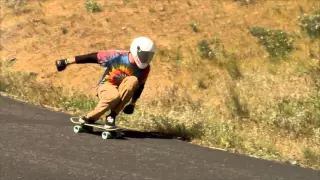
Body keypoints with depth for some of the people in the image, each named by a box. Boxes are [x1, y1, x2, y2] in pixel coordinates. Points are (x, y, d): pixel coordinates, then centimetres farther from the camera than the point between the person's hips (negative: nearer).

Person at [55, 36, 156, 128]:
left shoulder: (145, 68, -9)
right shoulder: (118, 56, -20)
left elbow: (140, 85, 9)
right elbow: (92, 57, -15)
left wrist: (132, 103, 10)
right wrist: (67, 62, -13)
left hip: (122, 91, 4)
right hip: (106, 86, -4)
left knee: (133, 80, -31)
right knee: (114, 96, -41)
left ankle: (112, 116, -26)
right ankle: (90, 118, -18)